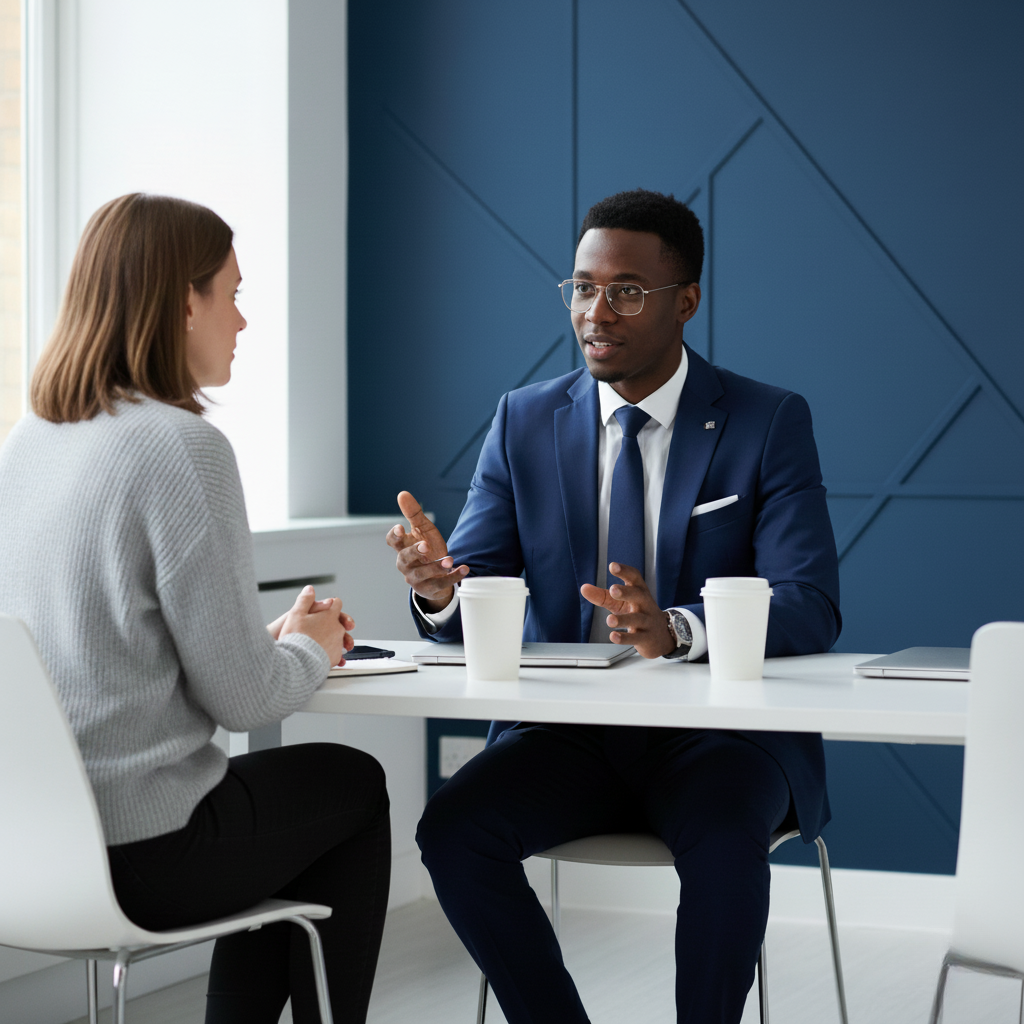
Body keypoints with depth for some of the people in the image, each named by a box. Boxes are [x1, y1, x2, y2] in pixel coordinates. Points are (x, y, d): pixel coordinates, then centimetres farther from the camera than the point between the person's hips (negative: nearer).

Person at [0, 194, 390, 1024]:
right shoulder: (183, 447, -17)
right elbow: (243, 696, -15)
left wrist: (271, 641, 13)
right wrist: (311, 650, 6)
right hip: (137, 858, -7)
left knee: (282, 787, 31)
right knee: (354, 785, 21)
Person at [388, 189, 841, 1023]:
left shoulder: (769, 424, -3)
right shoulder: (524, 423, 6)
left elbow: (811, 609, -14)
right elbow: (477, 604, 2)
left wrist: (679, 630, -34)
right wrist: (440, 586, -24)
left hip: (720, 736, -3)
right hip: (566, 732, 3)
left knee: (725, 842, -34)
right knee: (452, 829, -24)